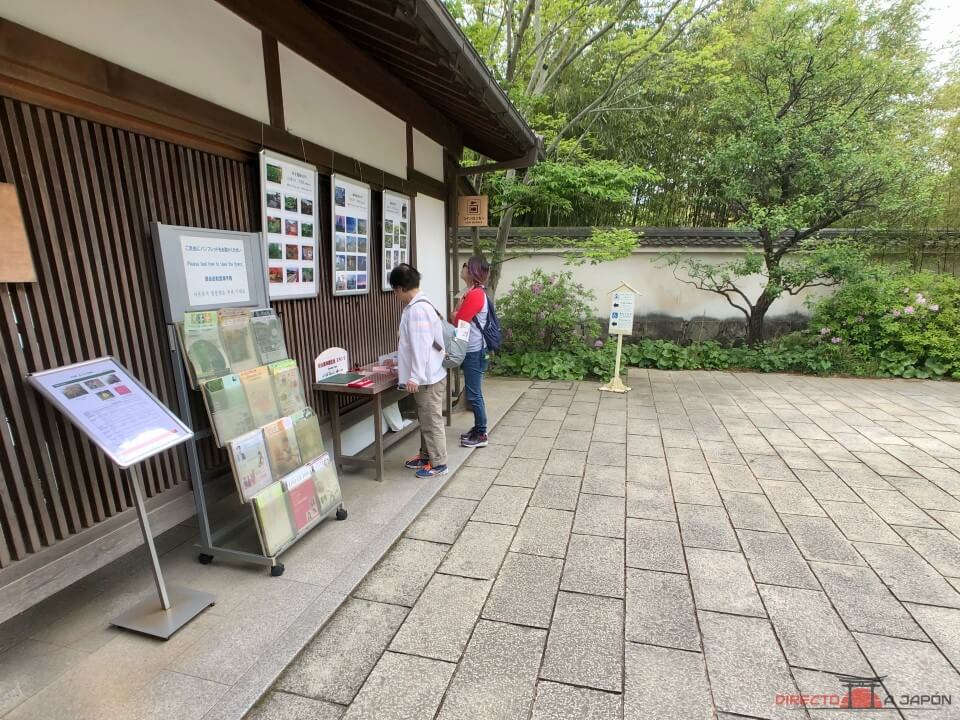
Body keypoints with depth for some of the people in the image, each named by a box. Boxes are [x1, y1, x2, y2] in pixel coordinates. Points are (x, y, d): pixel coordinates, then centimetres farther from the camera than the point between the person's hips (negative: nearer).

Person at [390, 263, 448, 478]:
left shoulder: (417, 309, -20)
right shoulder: (417, 306, 12)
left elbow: (421, 346, -25)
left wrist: (415, 376, -24)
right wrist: (402, 365, 31)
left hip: (428, 378, -10)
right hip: (425, 376, 10)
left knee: (432, 421, 1)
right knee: (425, 420, 19)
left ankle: (438, 463, 12)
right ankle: (426, 456, 32)